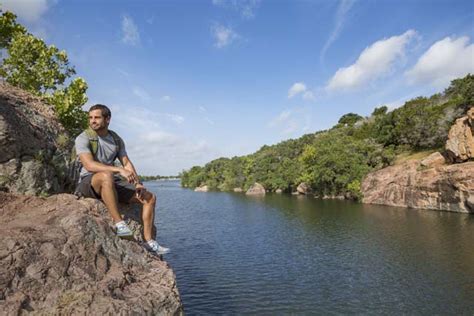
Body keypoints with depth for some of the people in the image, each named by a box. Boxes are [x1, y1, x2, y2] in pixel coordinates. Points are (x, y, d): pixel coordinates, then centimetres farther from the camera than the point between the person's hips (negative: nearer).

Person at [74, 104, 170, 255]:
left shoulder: (116, 139, 10)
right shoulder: (83, 138, -8)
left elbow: (126, 162, 5)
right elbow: (89, 165, -23)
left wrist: (137, 183, -10)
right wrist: (120, 170, -32)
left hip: (113, 183, 6)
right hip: (88, 183, -6)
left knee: (150, 197, -5)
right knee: (106, 176, -42)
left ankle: (149, 241, -5)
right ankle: (119, 223, -35)